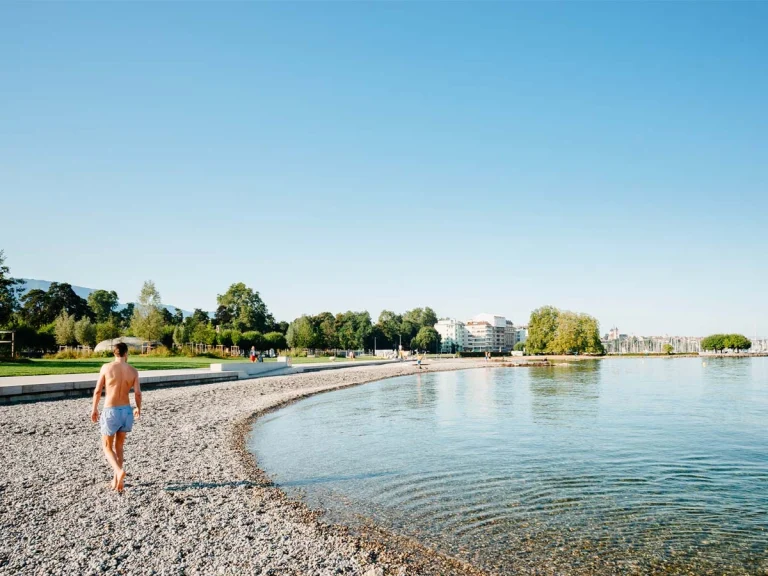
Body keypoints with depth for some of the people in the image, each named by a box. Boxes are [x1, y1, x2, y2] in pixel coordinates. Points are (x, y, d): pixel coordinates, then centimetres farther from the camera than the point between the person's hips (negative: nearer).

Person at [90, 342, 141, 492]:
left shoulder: (106, 367, -6)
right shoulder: (133, 370, -1)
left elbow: (97, 391, -4)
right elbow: (138, 393, -6)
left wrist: (94, 409, 10)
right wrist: (138, 408, 12)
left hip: (111, 411, -3)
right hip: (126, 411, 3)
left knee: (107, 447, 11)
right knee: (118, 445, 20)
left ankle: (119, 471, -15)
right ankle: (116, 479, 21)